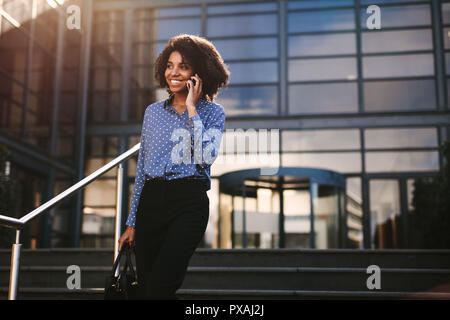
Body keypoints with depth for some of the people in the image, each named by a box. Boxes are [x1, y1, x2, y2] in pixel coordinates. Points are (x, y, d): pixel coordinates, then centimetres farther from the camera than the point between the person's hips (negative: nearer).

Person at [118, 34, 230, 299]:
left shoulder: (212, 112, 3)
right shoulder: (153, 112, 14)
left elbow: (205, 158, -15)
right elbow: (142, 168, 16)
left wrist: (192, 109, -10)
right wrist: (132, 222, 14)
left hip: (189, 201, -4)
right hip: (150, 200, 4)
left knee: (158, 288, -18)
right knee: (144, 286, 4)